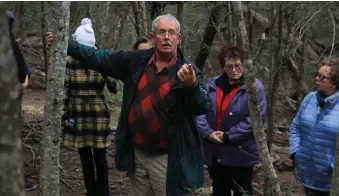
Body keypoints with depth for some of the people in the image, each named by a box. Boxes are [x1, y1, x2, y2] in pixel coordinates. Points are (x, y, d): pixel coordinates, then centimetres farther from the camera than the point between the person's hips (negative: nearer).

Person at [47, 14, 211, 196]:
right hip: (136, 153, 5)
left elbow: (203, 107, -22)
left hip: (167, 158, -5)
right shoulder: (136, 61, 3)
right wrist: (65, 45, 8)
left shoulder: (188, 70, -10)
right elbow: (100, 58, 11)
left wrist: (192, 85, -43)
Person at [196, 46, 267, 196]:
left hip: (241, 155, -4)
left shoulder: (255, 86, -9)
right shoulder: (212, 84, 5)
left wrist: (228, 136, -18)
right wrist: (207, 133, -16)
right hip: (214, 154, 4)